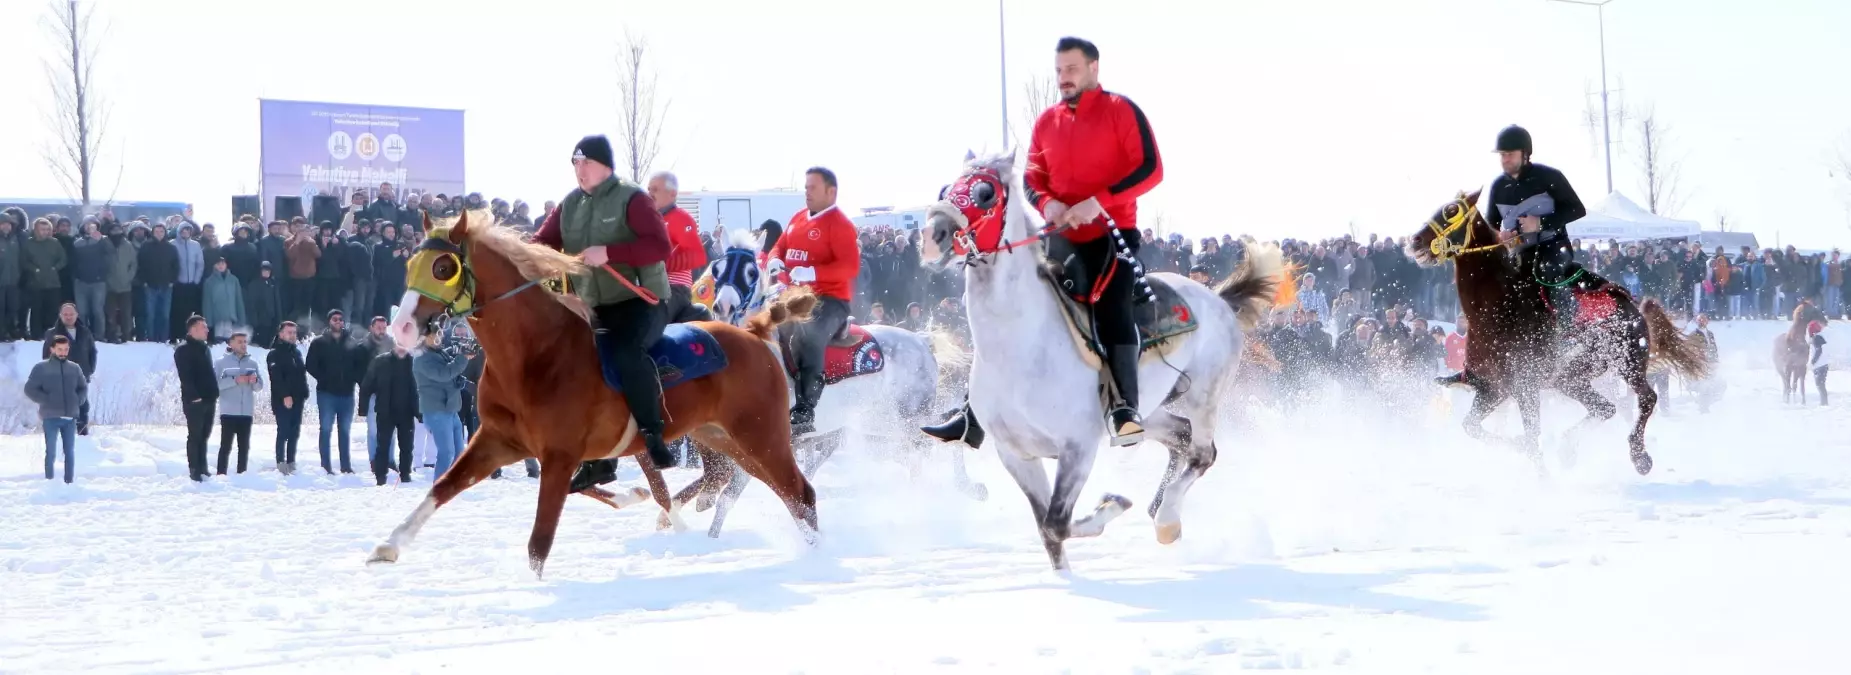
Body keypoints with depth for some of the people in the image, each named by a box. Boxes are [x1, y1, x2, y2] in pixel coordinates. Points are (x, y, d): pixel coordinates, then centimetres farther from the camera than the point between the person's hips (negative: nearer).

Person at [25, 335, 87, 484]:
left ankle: (69, 482, 15)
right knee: (51, 452, -2)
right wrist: (46, 400, -12)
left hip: (70, 417, 3)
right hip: (50, 417, -3)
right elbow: (30, 389, -3)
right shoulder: (41, 368, -2)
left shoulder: (74, 368, 8)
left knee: (69, 452, 8)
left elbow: (83, 388, 20)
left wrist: (78, 400, 0)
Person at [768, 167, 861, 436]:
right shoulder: (798, 219, 17)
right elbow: (780, 246, 25)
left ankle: (804, 413, -38)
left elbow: (851, 266, -19)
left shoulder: (840, 225, -8)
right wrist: (775, 261, -1)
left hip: (830, 299, -9)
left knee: (808, 335, -35)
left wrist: (813, 273, -30)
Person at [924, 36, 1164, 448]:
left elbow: (1150, 168, -12)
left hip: (1113, 232, -5)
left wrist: (1099, 202, -22)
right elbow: (1033, 178, 14)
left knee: (1112, 312, -27)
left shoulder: (1121, 111, -4)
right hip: (1064, 238, 5)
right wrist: (1048, 203, -10)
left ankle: (1125, 409, -25)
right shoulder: (1047, 122, 12)